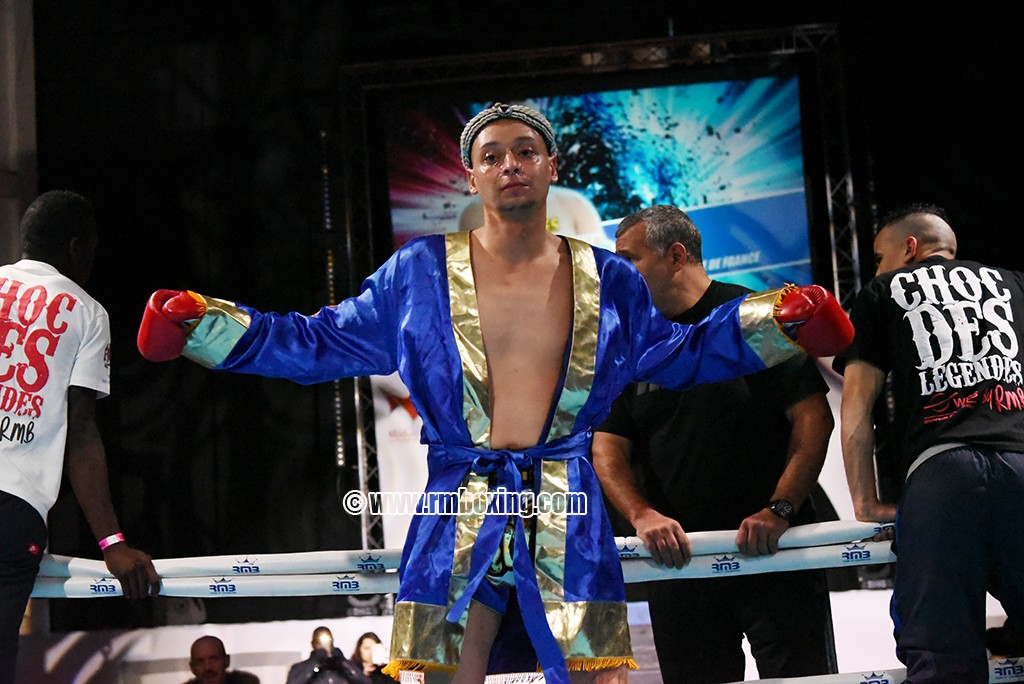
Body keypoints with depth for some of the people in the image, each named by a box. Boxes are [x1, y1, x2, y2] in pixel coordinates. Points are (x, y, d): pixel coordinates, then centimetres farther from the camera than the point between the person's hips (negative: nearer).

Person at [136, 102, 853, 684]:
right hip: (458, 515, -1)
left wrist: (776, 321, 14)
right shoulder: (420, 274, 6)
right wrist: (204, 326, 6)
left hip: (569, 518, 1)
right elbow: (322, 342, 14)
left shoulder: (606, 281, 10)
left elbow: (679, 354, 25)